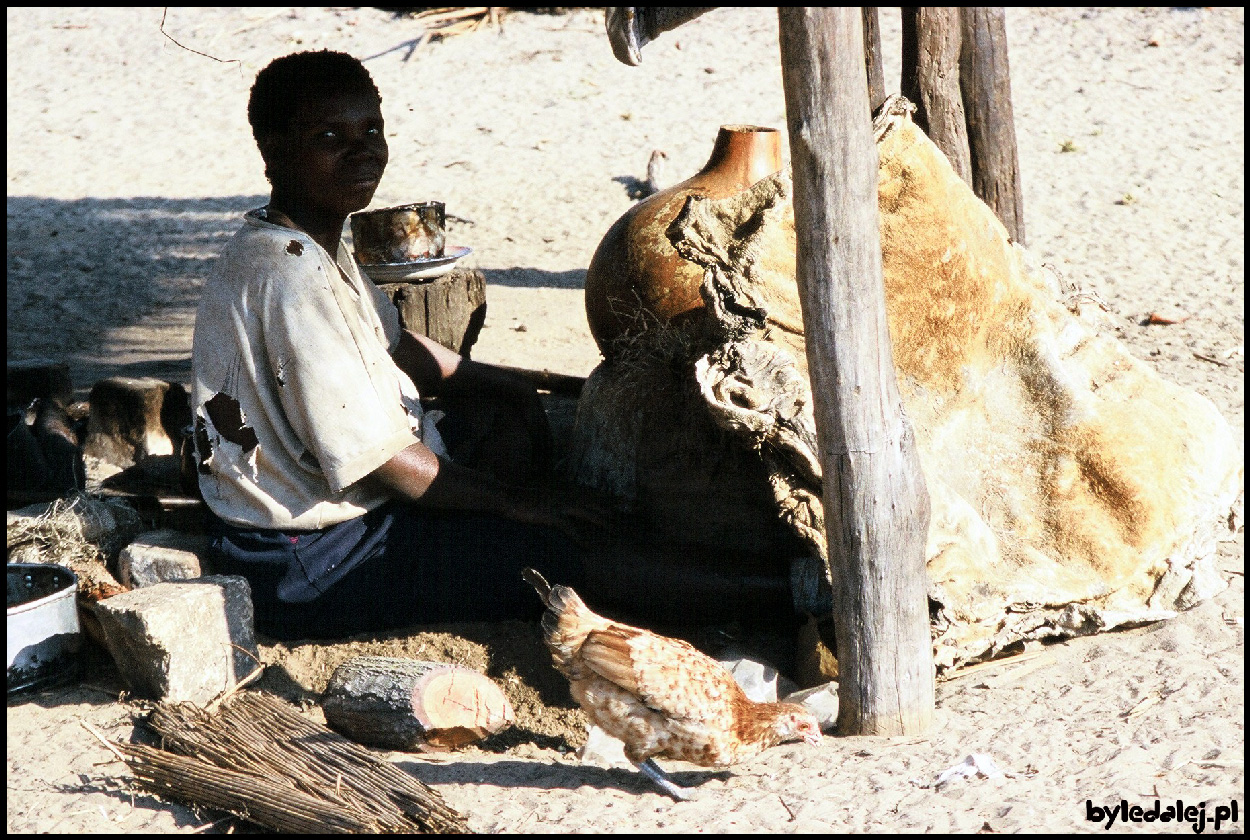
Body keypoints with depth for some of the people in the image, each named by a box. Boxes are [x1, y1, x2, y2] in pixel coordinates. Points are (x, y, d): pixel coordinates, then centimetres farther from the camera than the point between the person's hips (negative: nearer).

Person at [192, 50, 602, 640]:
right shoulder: (292, 276, -28)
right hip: (305, 566, -10)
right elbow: (378, 459, -25)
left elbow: (389, 344, 23)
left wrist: (504, 387, 14)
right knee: (555, 558, -13)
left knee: (515, 429, 18)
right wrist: (511, 500, -14)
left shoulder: (314, 245, 4)